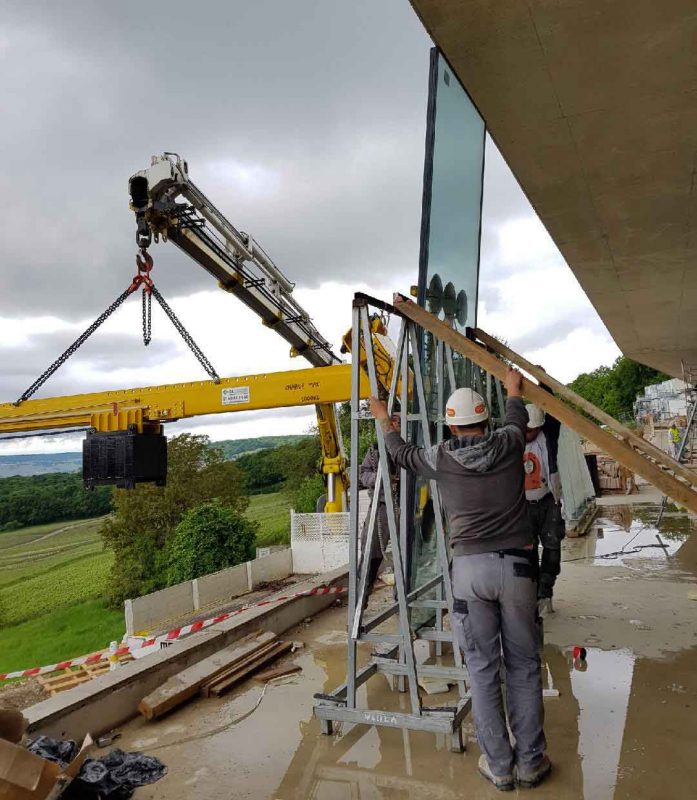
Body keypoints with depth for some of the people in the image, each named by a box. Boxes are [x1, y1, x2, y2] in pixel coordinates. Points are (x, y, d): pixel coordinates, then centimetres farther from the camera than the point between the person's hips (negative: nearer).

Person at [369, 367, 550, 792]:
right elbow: (516, 418, 26)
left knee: (482, 669, 8)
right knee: (523, 666, 11)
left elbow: (402, 452, 22)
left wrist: (385, 420, 40)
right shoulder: (508, 445, 2)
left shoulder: (441, 458, 1)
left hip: (470, 569, -1)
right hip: (516, 566, 1)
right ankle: (531, 761, 20)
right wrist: (514, 390, 48)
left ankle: (499, 765, 16)